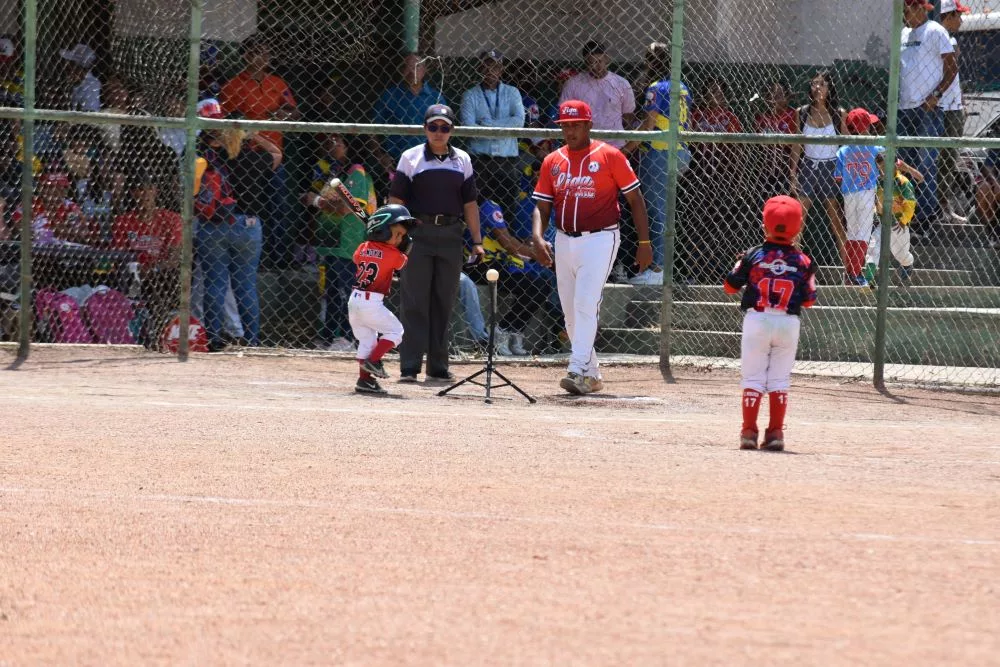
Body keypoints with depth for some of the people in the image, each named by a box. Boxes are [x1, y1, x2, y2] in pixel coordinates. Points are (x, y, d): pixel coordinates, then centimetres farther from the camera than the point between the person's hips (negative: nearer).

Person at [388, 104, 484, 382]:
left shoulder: (462, 160, 11)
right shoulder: (411, 158, 2)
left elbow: (470, 203, 14)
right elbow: (396, 200, 0)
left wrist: (477, 241, 9)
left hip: (451, 235, 3)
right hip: (418, 232, -3)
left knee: (444, 304, 7)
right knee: (414, 302, -5)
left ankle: (438, 366, 13)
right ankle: (409, 367, -5)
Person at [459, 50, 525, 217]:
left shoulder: (512, 93, 13)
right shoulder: (470, 95, 8)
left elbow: (519, 121, -3)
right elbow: (468, 126, -7)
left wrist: (487, 123, -8)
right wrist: (503, 129, -10)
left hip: (507, 159, 1)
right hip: (480, 158, -1)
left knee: (508, 205, -3)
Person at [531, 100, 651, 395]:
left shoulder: (609, 156, -4)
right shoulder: (552, 162, 9)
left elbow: (635, 199, -1)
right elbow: (542, 206, 9)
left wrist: (644, 243, -5)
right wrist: (538, 238, -10)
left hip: (599, 240, -6)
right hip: (564, 242, 6)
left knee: (585, 305, -18)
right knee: (571, 313, 9)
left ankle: (579, 371, -22)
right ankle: (592, 374, 21)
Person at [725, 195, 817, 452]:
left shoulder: (753, 256, -5)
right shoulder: (803, 261, -3)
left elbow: (730, 286, 2)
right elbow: (808, 300, 3)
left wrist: (741, 266, 20)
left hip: (757, 320, -1)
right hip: (788, 323, 1)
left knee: (753, 377, 5)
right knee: (780, 380, 9)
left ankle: (749, 432, 2)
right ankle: (776, 433, 6)